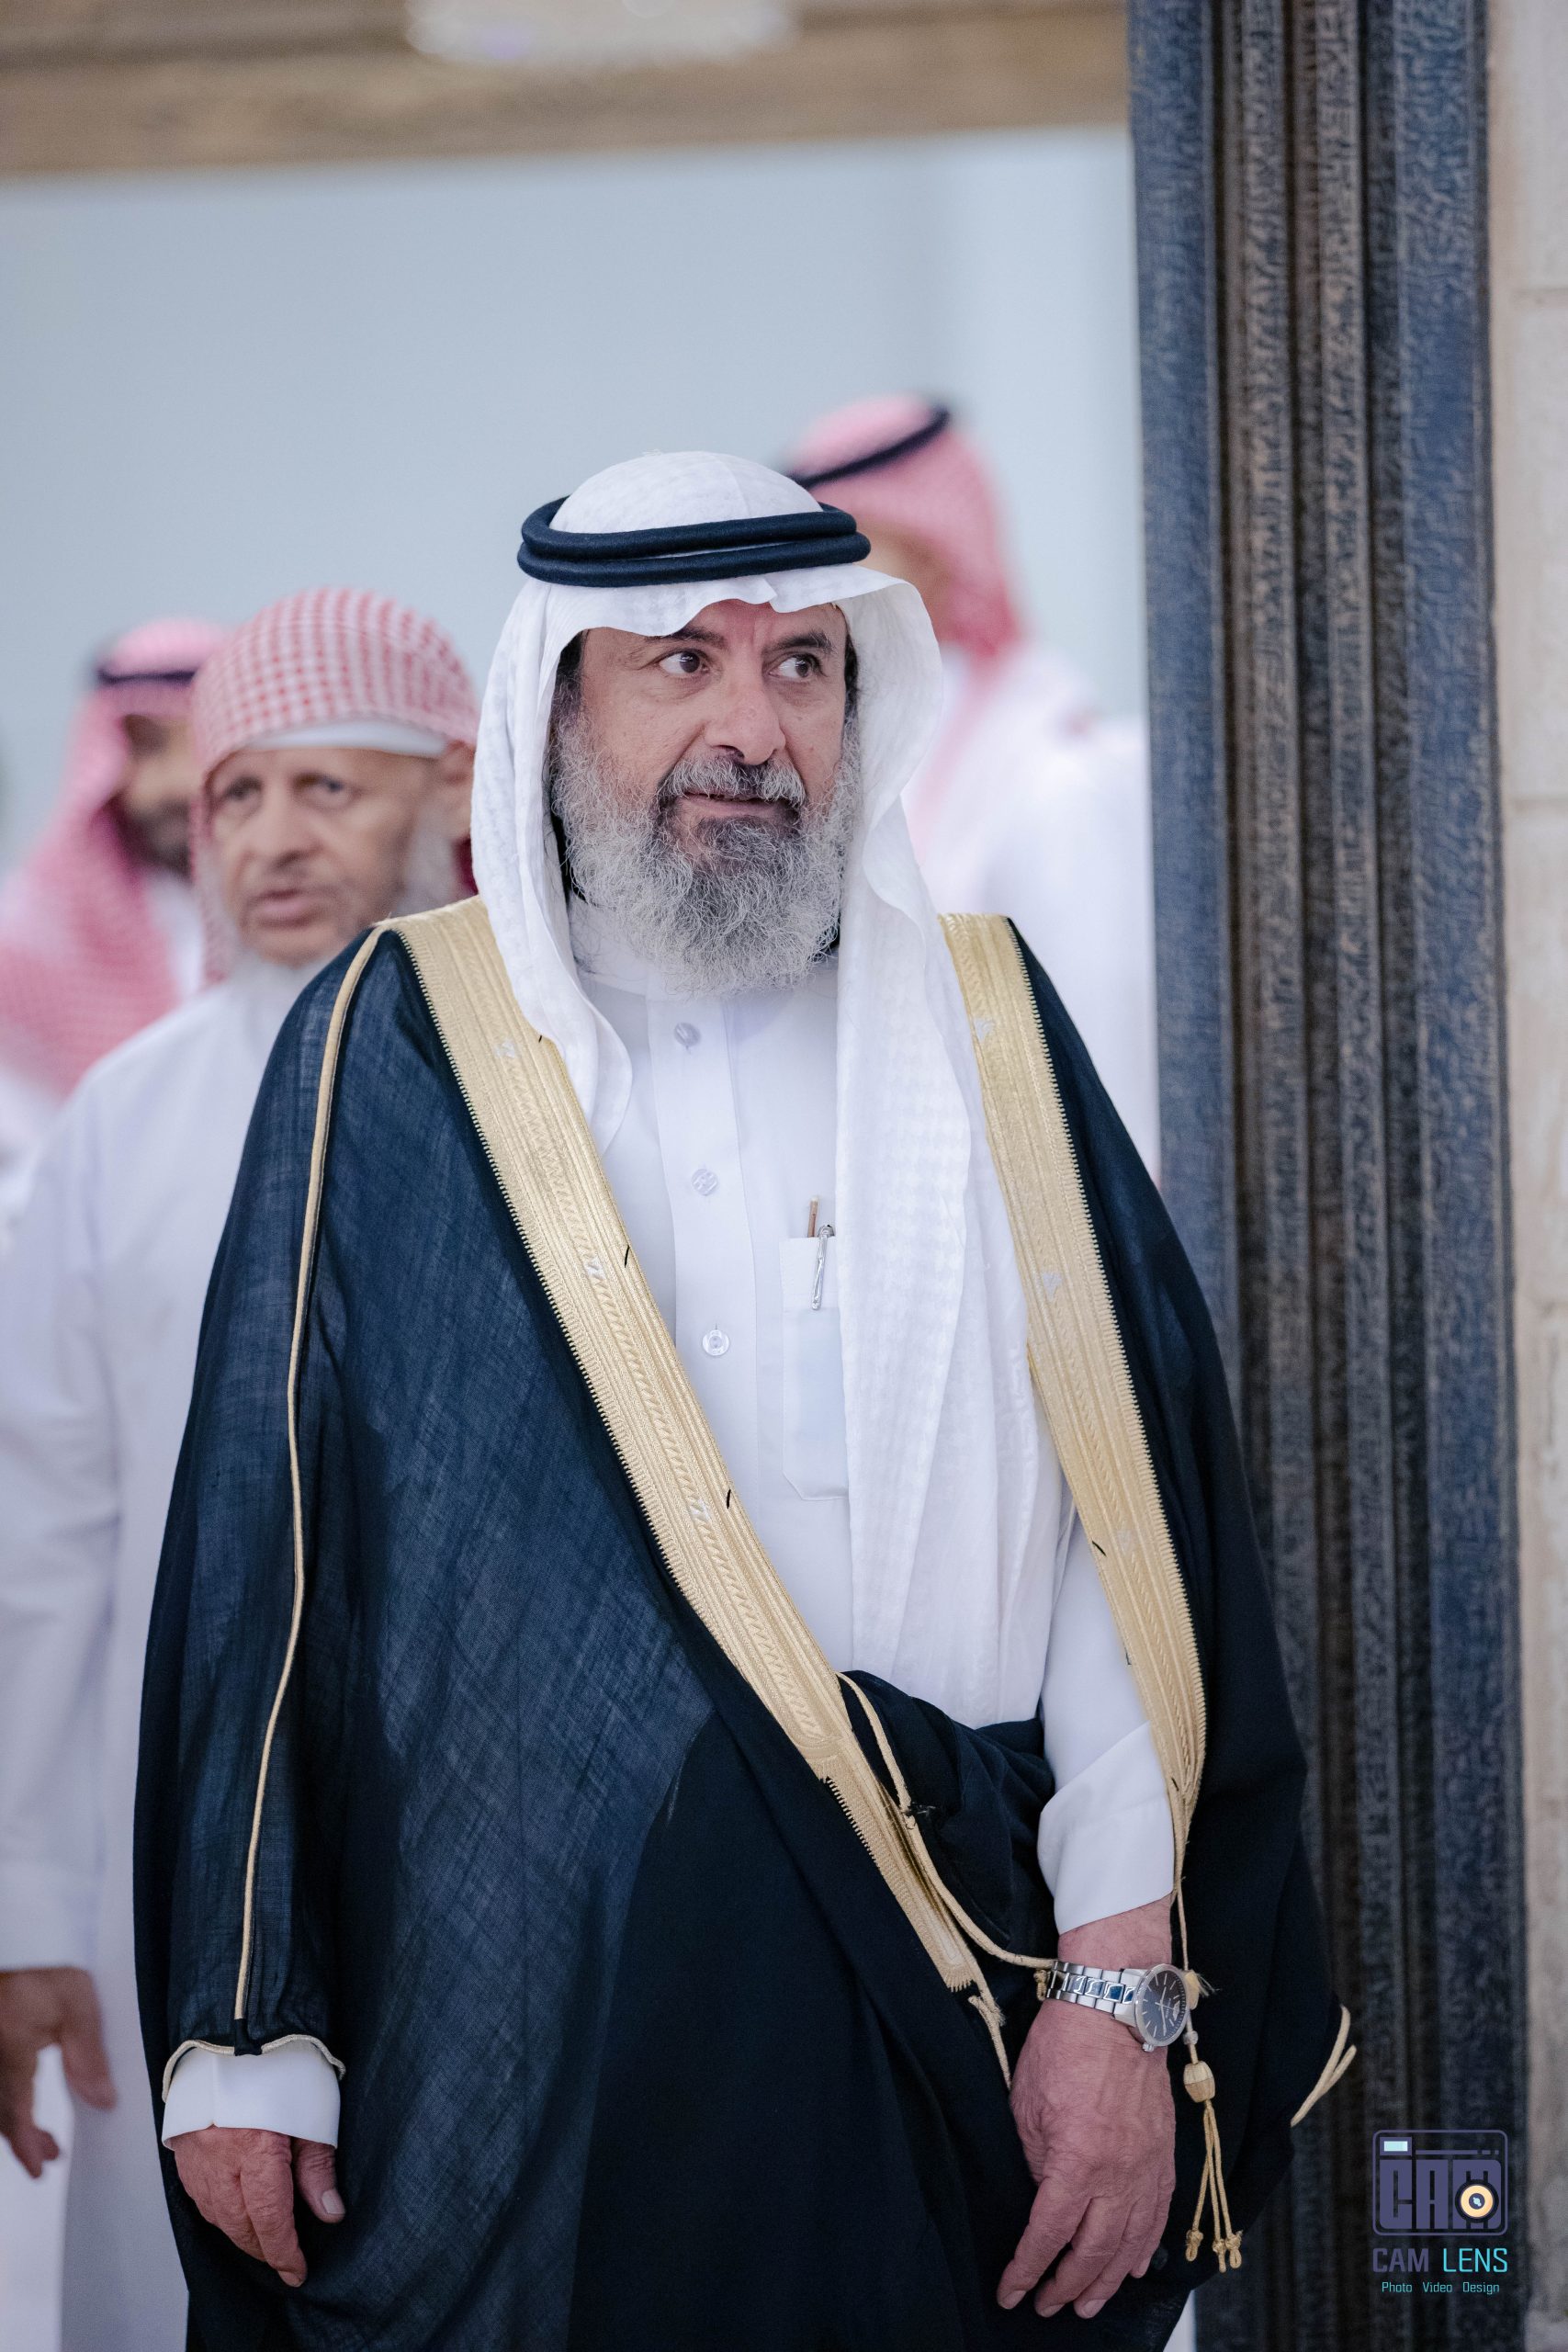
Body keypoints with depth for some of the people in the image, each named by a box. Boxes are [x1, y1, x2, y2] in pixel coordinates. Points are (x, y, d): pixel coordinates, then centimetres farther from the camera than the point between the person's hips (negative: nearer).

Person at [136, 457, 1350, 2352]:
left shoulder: (984, 1036, 8)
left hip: (950, 2016, 2)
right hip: (522, 2023, -1)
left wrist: (1123, 1981, -8)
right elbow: (258, 1553, 3)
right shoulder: (399, 1049, 4)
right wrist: (241, 2033, -2)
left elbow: (1129, 1523, 1)